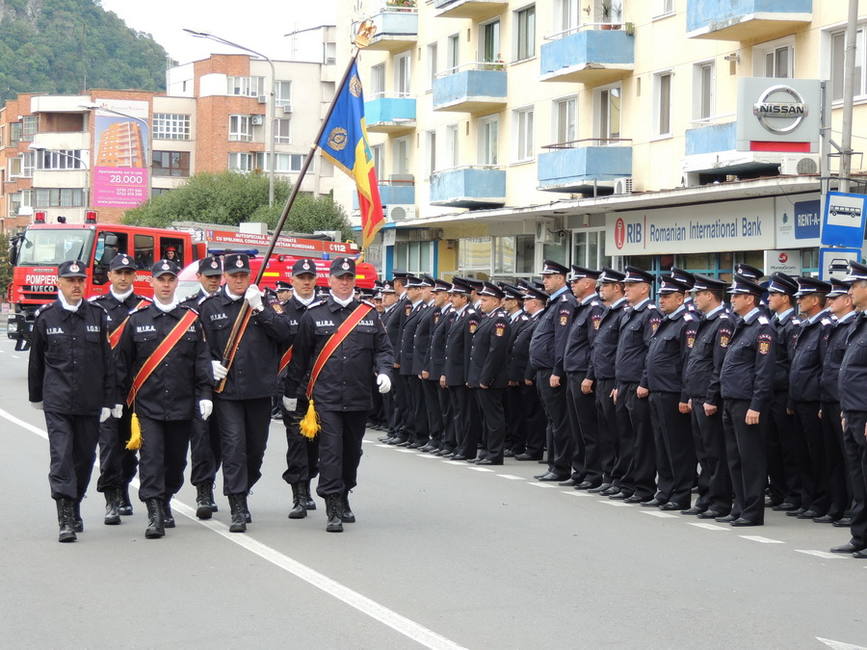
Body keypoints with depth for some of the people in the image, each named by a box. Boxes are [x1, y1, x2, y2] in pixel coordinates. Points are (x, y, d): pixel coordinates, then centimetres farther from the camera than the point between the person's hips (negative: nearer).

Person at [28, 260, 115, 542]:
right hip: (57, 403, -2)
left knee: (84, 457, 11)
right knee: (61, 457, -11)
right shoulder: (46, 318, 2)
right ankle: (66, 521, -13)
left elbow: (108, 361, 6)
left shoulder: (97, 316, 4)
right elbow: (36, 361, 13)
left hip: (90, 403, 2)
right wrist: (36, 396, 19)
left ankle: (75, 507, 29)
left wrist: (108, 400, 2)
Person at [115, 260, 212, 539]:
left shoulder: (192, 319, 6)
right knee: (151, 457, -10)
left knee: (176, 459, 10)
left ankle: (165, 502, 30)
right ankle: (155, 514, -11)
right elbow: (123, 362, 7)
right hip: (147, 405, -2)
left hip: (182, 405, 2)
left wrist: (204, 395, -3)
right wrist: (121, 398, 5)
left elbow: (202, 361, 5)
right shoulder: (137, 319, 3)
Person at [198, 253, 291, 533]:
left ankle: (241, 492, 31)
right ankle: (238, 510, -9)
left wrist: (259, 309, -12)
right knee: (233, 445, -9)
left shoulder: (262, 304, 8)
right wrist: (210, 364, -10)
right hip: (226, 390, -2)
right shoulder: (210, 308, 5)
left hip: (259, 390, 2)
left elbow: (284, 335, -5)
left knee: (256, 447, 10)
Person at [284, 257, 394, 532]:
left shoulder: (369, 314, 8)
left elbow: (383, 348, 11)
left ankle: (343, 499, 29)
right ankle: (334, 510, -11)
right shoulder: (314, 315, 2)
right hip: (326, 398, -3)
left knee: (352, 450, 13)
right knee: (330, 449, -10)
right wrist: (291, 392, 9)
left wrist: (383, 372, -9)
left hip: (358, 397, 3)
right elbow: (300, 355, 7)